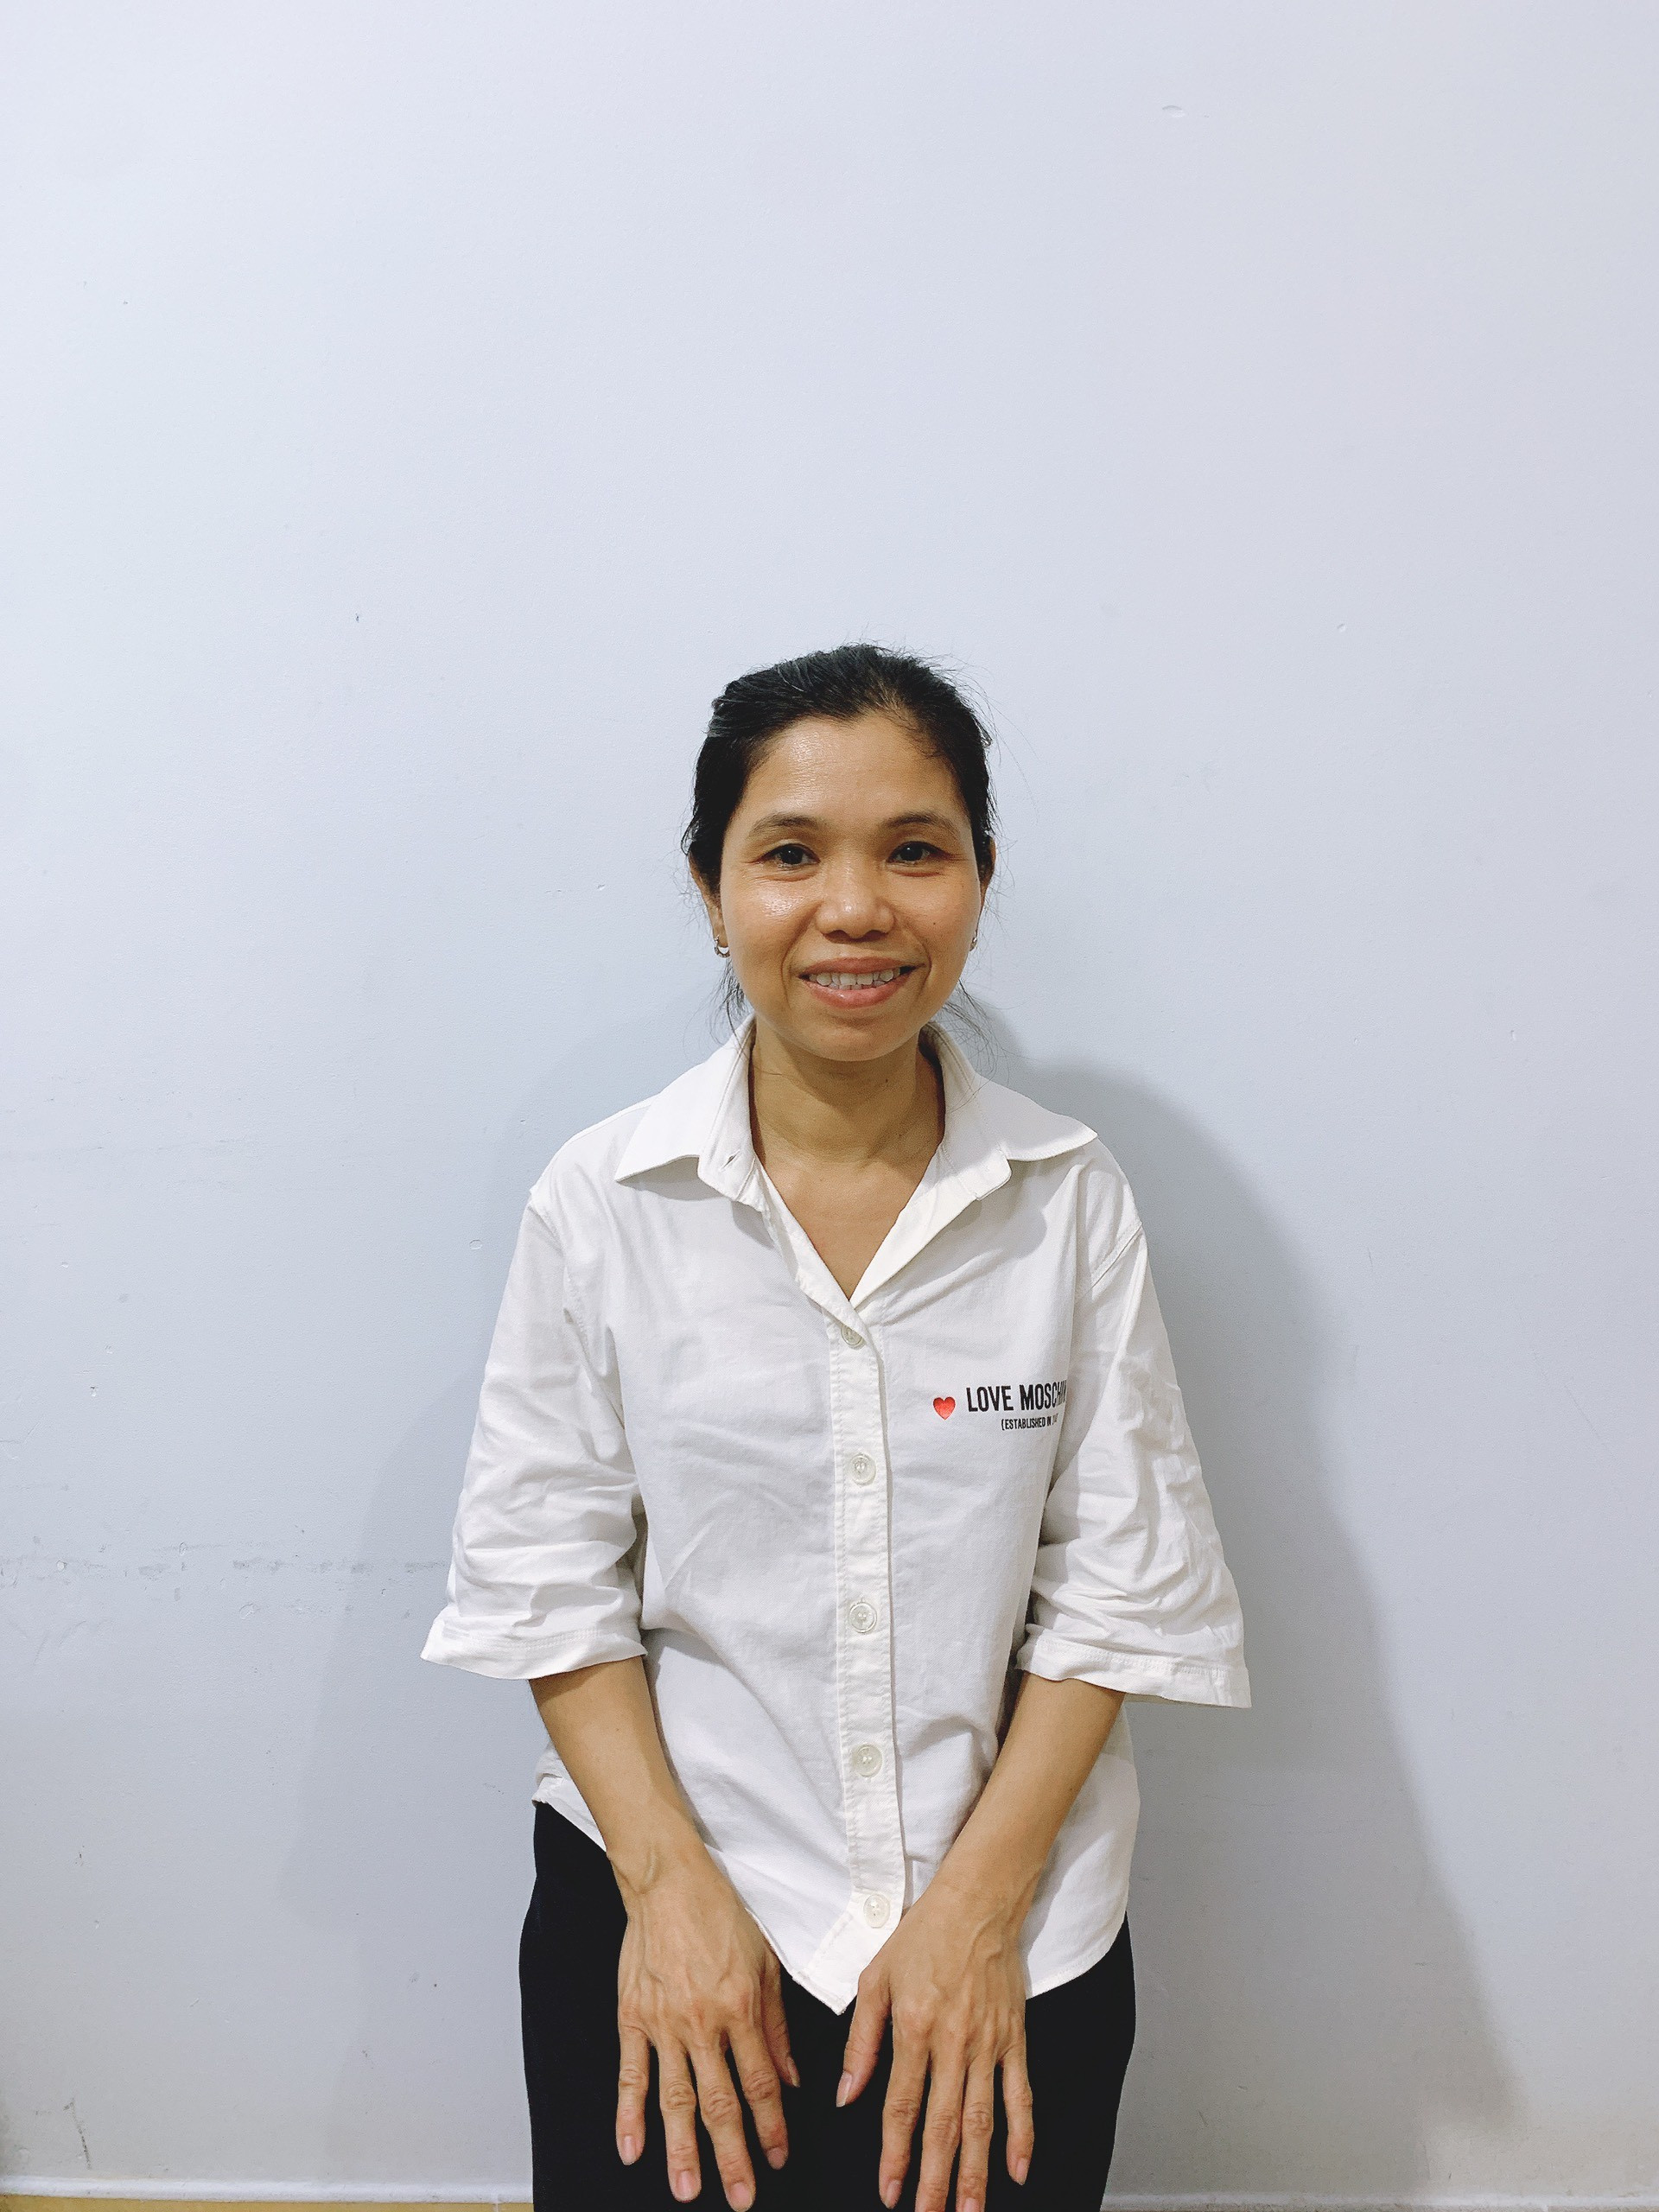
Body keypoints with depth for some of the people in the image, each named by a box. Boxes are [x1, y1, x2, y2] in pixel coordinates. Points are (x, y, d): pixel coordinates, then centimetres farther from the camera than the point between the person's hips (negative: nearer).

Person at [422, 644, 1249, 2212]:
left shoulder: (1072, 1201, -6)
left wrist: (976, 1905, -10)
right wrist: (669, 1889, -10)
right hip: (663, 1923, 0)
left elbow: (1124, 1578, -5)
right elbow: (547, 1574, -4)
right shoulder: (600, 1204, -8)